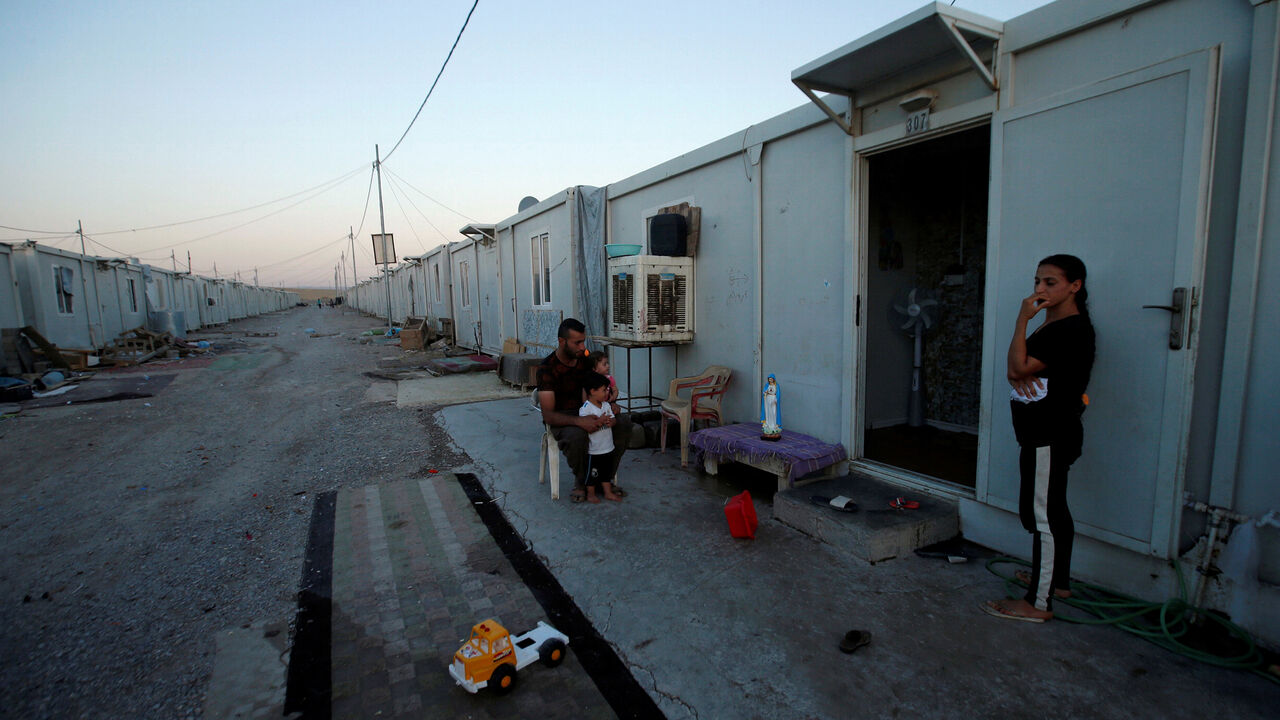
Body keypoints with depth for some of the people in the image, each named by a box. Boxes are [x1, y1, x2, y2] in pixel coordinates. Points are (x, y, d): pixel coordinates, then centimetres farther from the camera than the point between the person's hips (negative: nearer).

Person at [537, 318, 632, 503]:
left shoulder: (585, 359, -2)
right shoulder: (547, 368, -19)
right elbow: (548, 415, -24)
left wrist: (609, 415, -21)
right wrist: (579, 421, -42)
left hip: (585, 412, 6)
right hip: (560, 418, -5)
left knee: (624, 421, -19)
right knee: (576, 435, -40)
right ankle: (581, 481, -9)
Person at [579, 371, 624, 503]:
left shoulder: (606, 405, 4)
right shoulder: (585, 409, -18)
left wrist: (615, 410, -14)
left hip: (608, 448, 7)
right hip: (593, 450, -6)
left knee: (607, 471, 18)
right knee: (592, 472, 9)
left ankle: (608, 492, 32)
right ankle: (590, 494, 26)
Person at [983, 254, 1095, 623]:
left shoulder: (1072, 329, -16)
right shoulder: (1055, 324, 16)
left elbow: (1019, 367, -21)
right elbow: (1018, 369, 14)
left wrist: (1022, 320, -19)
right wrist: (1019, 376, -9)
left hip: (1050, 436, -11)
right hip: (1048, 433, 11)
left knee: (1041, 514, -7)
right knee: (1054, 510, 20)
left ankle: (1038, 603, 1)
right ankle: (1058, 580, 35)